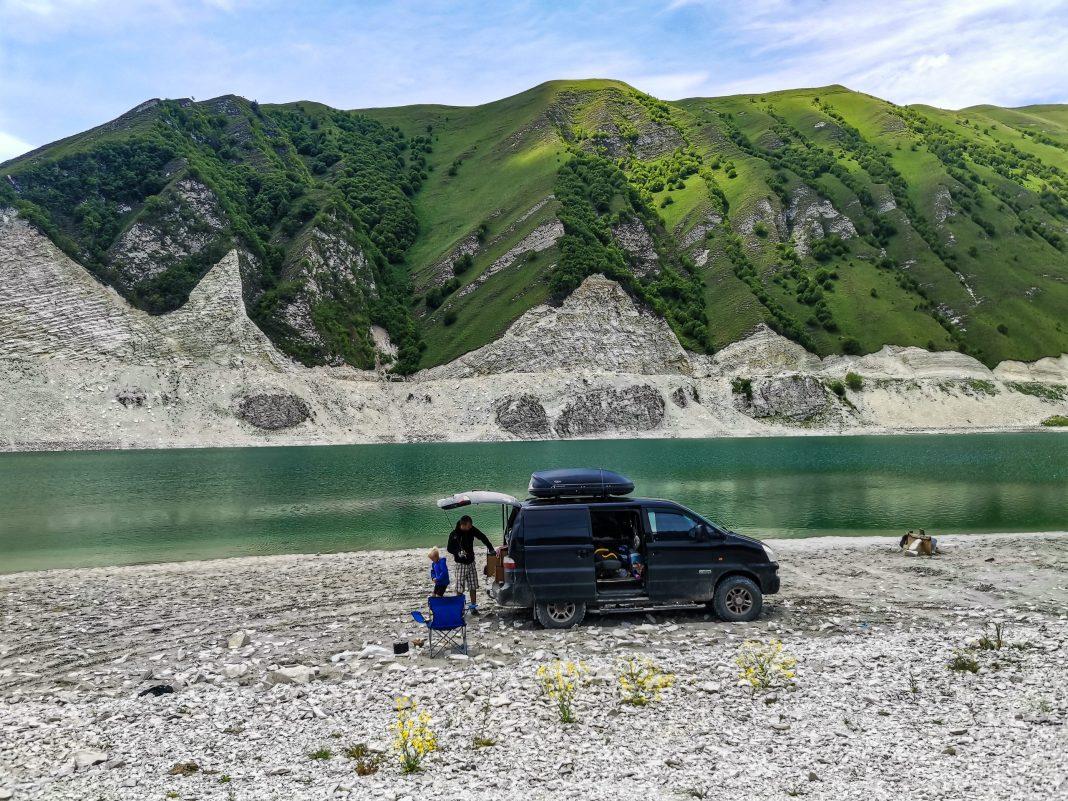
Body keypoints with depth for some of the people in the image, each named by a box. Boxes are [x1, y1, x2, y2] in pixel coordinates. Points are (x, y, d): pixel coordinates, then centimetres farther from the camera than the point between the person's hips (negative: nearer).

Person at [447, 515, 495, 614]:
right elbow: (450, 549, -6)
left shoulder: (472, 530, -5)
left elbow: (483, 537, 7)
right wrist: (458, 553, -24)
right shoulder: (454, 534, -14)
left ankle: (473, 606, 18)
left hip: (471, 562, 4)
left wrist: (491, 548, 0)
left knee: (473, 587, 7)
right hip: (460, 564, -4)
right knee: (460, 589, -3)